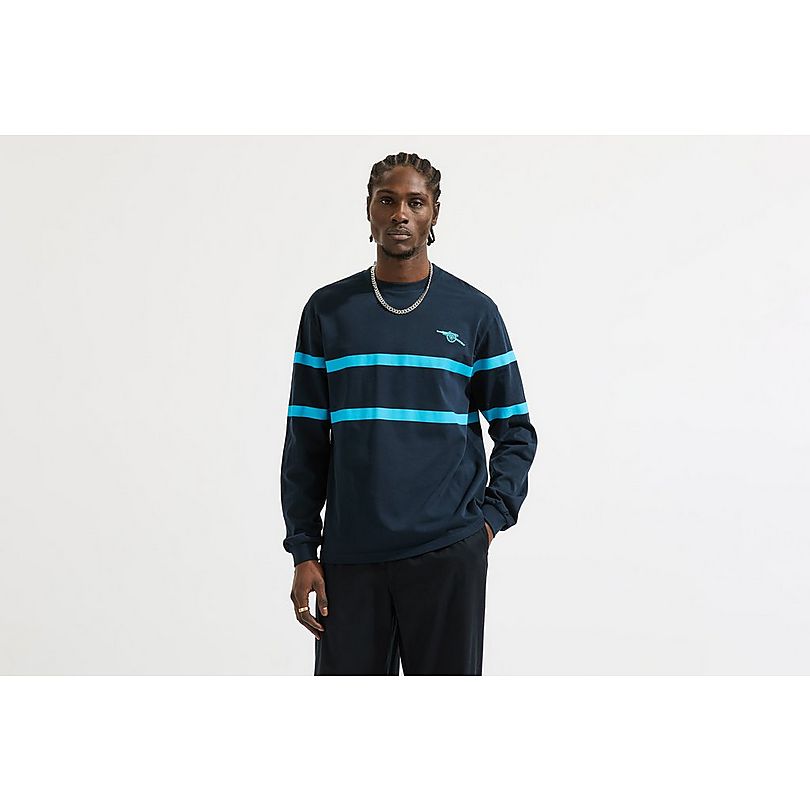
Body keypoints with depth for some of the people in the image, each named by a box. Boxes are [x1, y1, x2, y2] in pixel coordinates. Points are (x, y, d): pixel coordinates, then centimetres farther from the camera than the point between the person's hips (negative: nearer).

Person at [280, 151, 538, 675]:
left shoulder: (473, 311, 6)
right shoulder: (329, 310, 8)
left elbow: (515, 430, 11)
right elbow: (306, 442, 8)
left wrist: (491, 517, -3)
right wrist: (303, 551, 2)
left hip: (449, 553, -1)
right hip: (350, 553, 1)